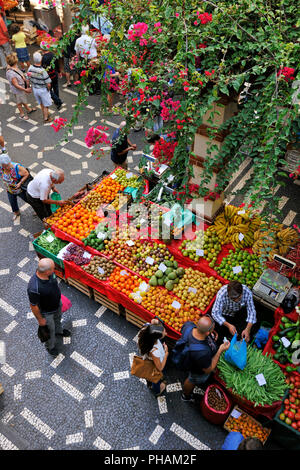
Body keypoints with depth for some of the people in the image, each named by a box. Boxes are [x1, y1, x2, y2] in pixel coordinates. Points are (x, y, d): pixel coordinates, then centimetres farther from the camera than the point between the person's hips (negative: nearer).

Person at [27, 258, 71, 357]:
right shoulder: (34, 288, -46)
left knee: (58, 319, 36)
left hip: (57, 304, 6)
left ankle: (59, 330, 68)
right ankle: (50, 346, 54)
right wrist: (40, 319, -13)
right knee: (50, 330, 24)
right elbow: (33, 306, -28)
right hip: (46, 312, -6)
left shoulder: (49, 273, -25)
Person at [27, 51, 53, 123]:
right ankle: (46, 118, 31)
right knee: (46, 105, 17)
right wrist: (48, 89, -5)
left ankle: (45, 114, 47)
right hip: (43, 90, -5)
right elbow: (48, 84, -26)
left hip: (34, 89, 5)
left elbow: (29, 79, -2)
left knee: (41, 104, 27)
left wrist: (33, 85, 15)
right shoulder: (43, 71, -31)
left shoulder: (30, 68, -15)